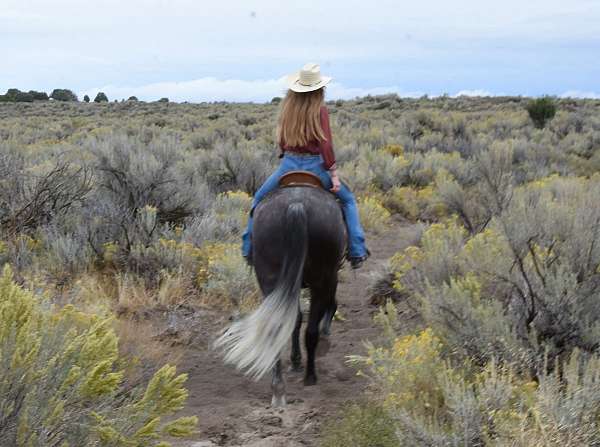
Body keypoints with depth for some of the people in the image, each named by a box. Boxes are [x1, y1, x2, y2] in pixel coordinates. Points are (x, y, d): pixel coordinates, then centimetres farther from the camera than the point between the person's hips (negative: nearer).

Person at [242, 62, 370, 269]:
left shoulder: (287, 108, 3)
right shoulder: (320, 110, -10)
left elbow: (281, 140, 10)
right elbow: (325, 144, -15)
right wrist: (334, 174, -11)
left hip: (288, 165, 3)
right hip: (314, 166, -3)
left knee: (259, 199, 25)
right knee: (347, 200, 17)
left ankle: (249, 247, 19)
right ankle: (357, 251, 9)